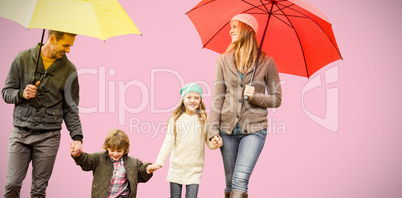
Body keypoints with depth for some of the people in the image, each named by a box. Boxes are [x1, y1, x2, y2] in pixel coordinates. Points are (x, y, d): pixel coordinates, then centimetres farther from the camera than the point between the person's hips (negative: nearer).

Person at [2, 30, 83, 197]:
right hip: (21, 133, 0)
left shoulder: (69, 69, 4)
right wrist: (22, 94, -15)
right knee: (12, 184, -2)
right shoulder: (23, 58, 2)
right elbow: (6, 92, 6)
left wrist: (77, 136, -7)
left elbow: (70, 109, 5)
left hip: (49, 136, 0)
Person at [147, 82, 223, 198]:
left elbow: (209, 143, 3)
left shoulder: (204, 120, 1)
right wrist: (159, 162, -9)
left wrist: (216, 143, -21)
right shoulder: (175, 119, 0)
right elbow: (168, 143, -2)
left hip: (194, 169, -1)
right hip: (176, 167, 1)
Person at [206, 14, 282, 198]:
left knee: (240, 180, -16)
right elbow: (217, 97, 4)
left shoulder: (267, 62, 2)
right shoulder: (224, 61, 8)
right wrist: (213, 131, -4)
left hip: (254, 129, -3)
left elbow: (277, 99, 5)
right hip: (228, 128, 3)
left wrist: (255, 97, -14)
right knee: (230, 182, 8)